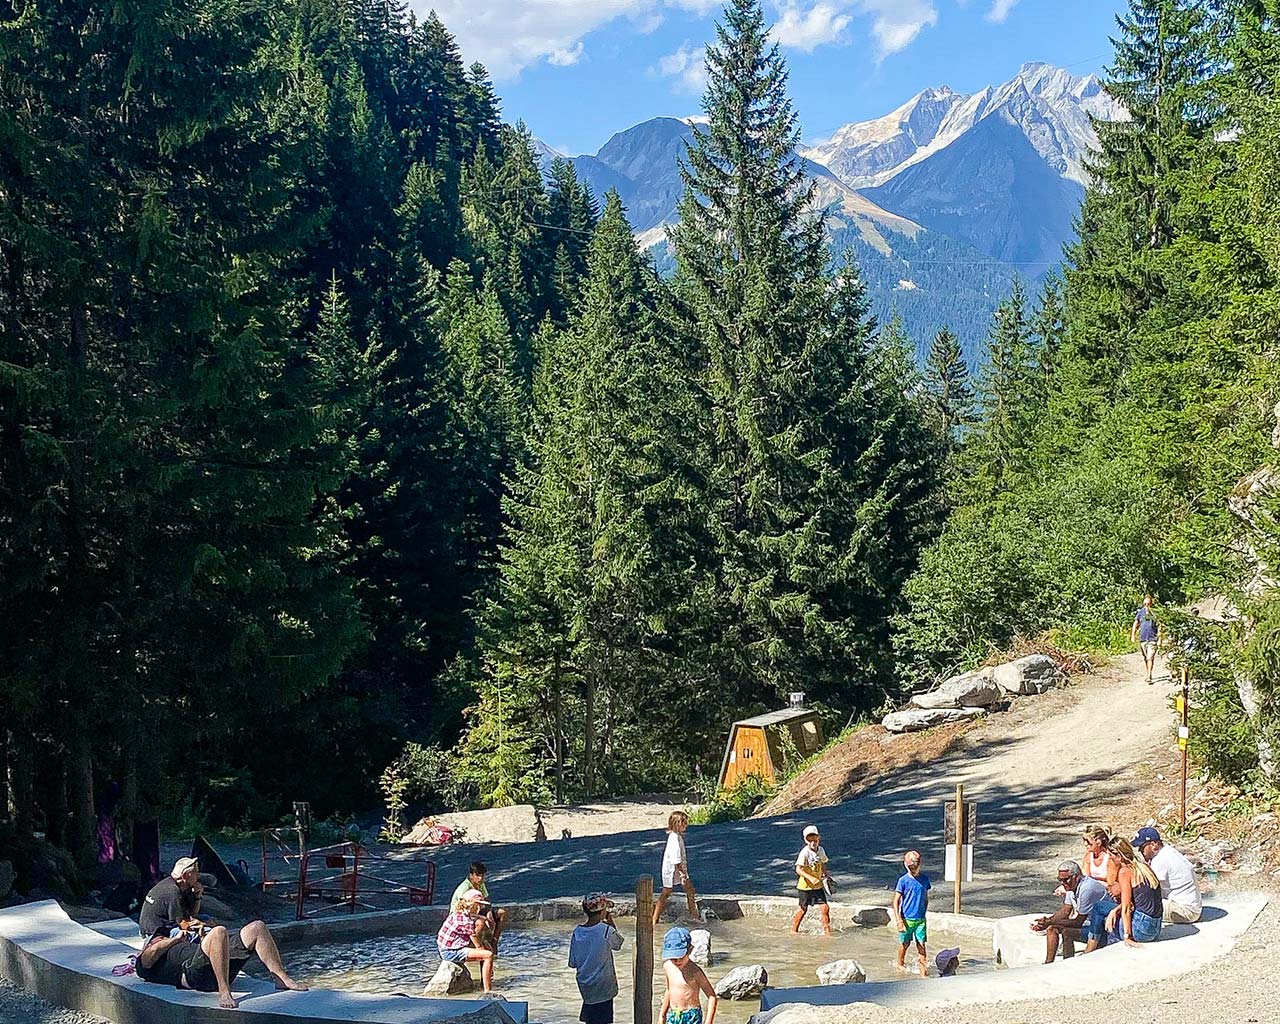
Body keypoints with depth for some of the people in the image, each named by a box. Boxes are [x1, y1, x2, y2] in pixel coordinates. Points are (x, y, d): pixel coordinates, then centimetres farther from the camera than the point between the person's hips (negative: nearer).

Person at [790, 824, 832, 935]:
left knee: (824, 907, -5)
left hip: (818, 885, 5)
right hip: (805, 885, -5)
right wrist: (811, 878, -36)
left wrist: (826, 873, 2)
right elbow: (798, 869, -26)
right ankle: (794, 929, 28)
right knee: (803, 909, 9)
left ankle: (826, 930, 9)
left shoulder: (821, 850, 0)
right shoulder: (804, 852, -19)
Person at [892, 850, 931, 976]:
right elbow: (896, 902, -9)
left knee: (921, 944, -1)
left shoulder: (925, 879, 2)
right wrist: (899, 921, -14)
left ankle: (923, 970, 1)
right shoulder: (903, 881, -10)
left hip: (921, 919, 2)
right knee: (904, 943, 11)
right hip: (907, 918, -2)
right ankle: (900, 964, 33)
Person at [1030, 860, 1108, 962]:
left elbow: (1078, 922, -23)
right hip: (1086, 924, 10)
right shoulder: (1072, 885, 2)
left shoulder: (1087, 888, -26)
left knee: (1067, 932, -29)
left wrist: (1051, 922, -24)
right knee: (1052, 928, 5)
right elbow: (1065, 911, 8)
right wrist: (1047, 920, -10)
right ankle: (1048, 964, 4)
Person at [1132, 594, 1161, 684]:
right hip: (1142, 638, 3)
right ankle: (1148, 674, 27)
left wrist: (1159, 639, -4)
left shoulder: (1155, 613, -3)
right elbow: (1135, 624, 11)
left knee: (1150, 658, -12)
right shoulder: (1140, 612, 4)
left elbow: (1159, 627, 0)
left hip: (1152, 639, -3)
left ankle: (1149, 676, -13)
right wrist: (1133, 636, 4)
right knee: (1145, 658, 13)